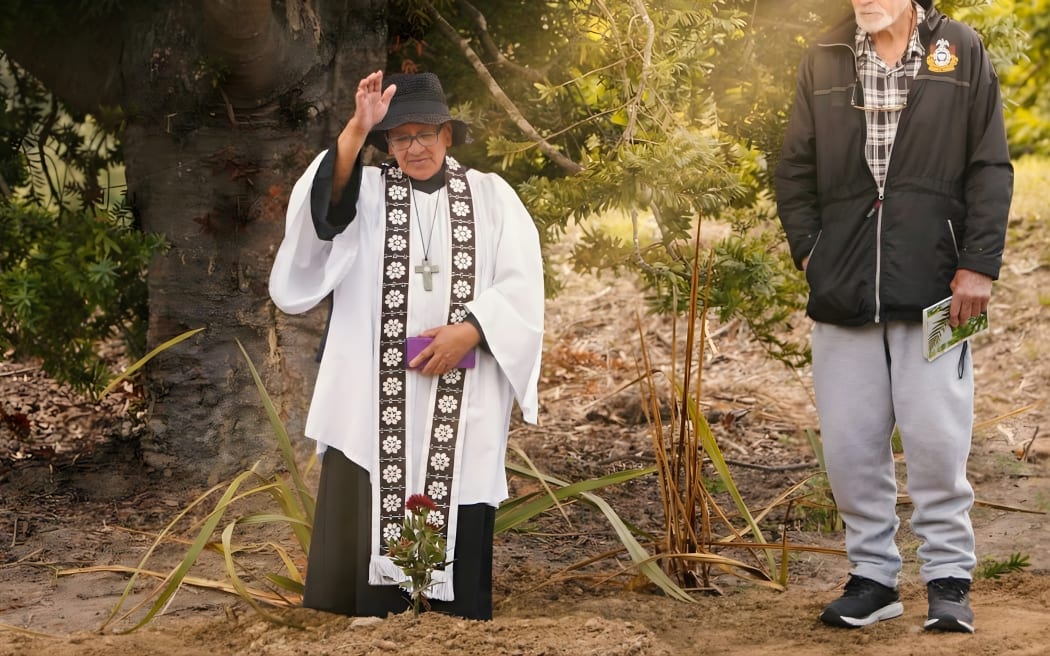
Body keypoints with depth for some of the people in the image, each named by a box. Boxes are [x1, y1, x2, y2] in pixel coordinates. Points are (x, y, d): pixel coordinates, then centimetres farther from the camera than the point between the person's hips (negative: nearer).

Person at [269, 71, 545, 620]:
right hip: (376, 401, 0)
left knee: (459, 532, -1)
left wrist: (469, 330, -14)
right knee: (373, 530, -4)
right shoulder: (365, 191, 9)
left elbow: (521, 285, 1)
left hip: (464, 404, 0)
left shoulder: (491, 196, 10)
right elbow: (321, 204, -15)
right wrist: (357, 129, -28)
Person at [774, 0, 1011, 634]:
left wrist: (979, 265, -6)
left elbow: (991, 169, 1)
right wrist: (808, 249, 3)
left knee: (937, 439, -3)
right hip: (842, 291, 3)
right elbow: (795, 169, 14)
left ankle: (950, 578, 11)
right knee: (849, 444, 5)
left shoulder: (961, 51, 3)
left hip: (933, 288, -3)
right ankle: (873, 575, 18)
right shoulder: (824, 60, 10)